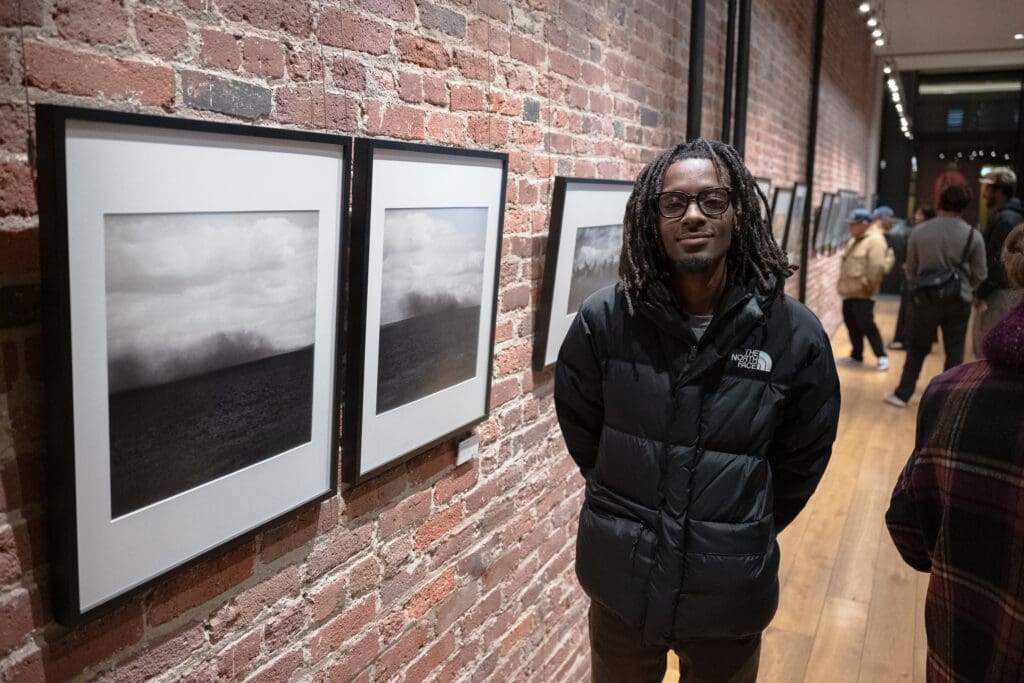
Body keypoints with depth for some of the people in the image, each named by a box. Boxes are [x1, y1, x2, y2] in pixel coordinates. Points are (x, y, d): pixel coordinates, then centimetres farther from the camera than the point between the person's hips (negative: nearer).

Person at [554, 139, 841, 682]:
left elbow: (802, 461, 2)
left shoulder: (795, 335, -12)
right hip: (620, 579, 1)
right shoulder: (603, 320, -12)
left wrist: (746, 536, 9)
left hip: (729, 591, 0)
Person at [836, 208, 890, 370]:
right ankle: (856, 355, 26)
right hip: (850, 292, 10)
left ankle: (882, 356, 3)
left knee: (867, 325, -7)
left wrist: (867, 285, -19)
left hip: (862, 294, -10)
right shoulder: (855, 239, 16)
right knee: (852, 325, 15)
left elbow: (878, 267, -23)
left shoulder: (875, 240, -15)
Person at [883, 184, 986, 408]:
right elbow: (980, 274, 0)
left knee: (916, 349, 13)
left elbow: (910, 268, 5)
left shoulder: (919, 231, -4)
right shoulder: (973, 235, -7)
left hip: (925, 299, 1)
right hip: (959, 302, 0)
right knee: (955, 352, 10)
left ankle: (902, 394, 18)